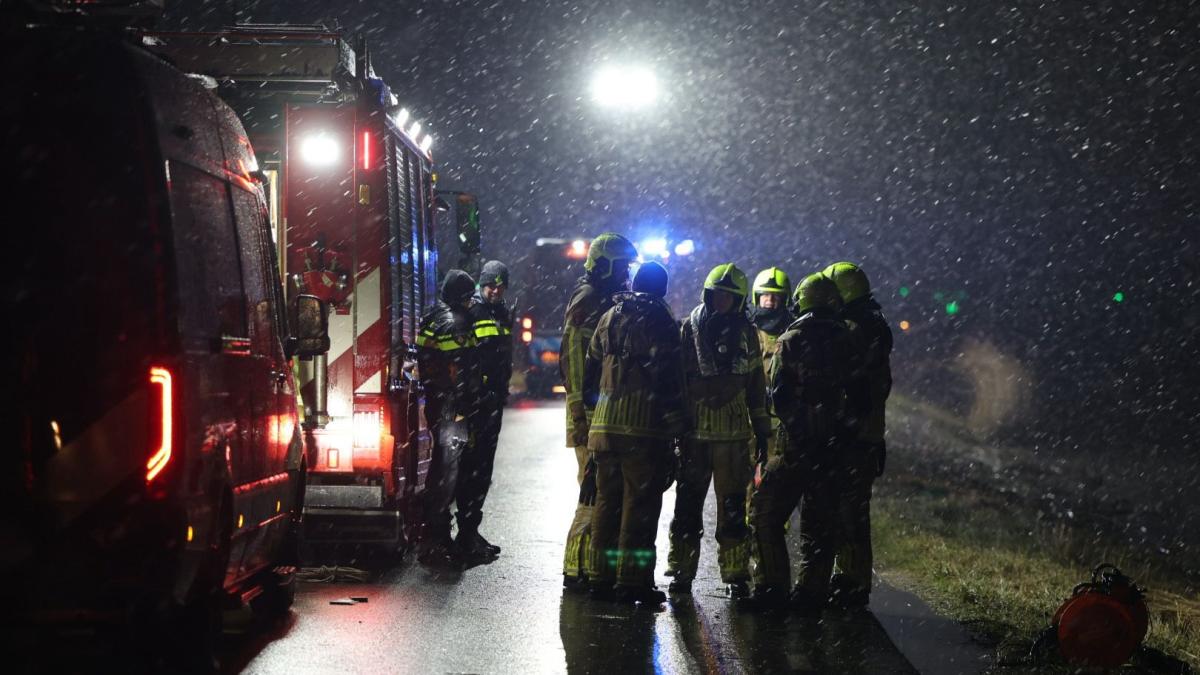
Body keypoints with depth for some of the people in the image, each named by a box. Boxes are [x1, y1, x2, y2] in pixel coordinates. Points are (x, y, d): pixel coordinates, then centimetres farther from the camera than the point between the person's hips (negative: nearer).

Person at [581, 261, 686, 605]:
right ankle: (632, 579, -2)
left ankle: (601, 575, 16)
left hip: (605, 423, 6)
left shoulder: (608, 318, 14)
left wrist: (591, 405, 23)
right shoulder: (659, 320, -5)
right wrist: (674, 424, -8)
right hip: (644, 425, -6)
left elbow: (590, 371, 17)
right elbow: (668, 377, -10)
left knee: (607, 499, 13)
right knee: (640, 502, -2)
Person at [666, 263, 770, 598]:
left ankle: (736, 573, 8)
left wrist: (761, 429, 11)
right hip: (694, 429, 0)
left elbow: (756, 385, 12)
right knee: (688, 502, 3)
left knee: (733, 506, 2)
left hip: (733, 432, 0)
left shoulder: (745, 333, 7)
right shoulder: (690, 328, 4)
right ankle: (682, 571, 11)